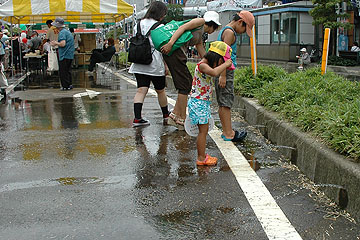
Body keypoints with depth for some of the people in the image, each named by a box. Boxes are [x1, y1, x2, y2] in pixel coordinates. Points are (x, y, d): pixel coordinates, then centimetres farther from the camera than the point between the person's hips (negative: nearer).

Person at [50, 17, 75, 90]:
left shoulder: (62, 32, -15)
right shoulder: (67, 31, 16)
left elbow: (63, 44, -26)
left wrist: (56, 43, -7)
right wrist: (55, 43, 17)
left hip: (64, 55, -10)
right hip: (70, 55, 10)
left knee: (63, 71, -2)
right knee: (67, 70, 16)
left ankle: (65, 86, 1)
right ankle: (69, 85, 20)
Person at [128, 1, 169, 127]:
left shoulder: (139, 24, 11)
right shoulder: (159, 27, -7)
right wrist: (166, 65, -5)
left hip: (139, 64, 5)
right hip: (155, 64, -4)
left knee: (141, 90, -1)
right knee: (160, 90, 12)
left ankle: (137, 118, -12)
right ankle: (165, 114, 31)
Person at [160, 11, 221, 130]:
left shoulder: (200, 38, 28)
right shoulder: (200, 22, 2)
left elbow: (204, 56, 30)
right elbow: (182, 28, -13)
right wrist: (170, 43, -25)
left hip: (179, 54, 10)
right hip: (174, 51, -10)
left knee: (189, 83, 13)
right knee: (185, 86, -5)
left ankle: (175, 115, 15)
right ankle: (182, 120, 2)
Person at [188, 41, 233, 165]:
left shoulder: (207, 65, 12)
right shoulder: (202, 65, -19)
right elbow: (214, 72, -37)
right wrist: (226, 64, -27)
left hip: (204, 102, 10)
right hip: (198, 102, -10)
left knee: (204, 130, 16)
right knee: (203, 131, -4)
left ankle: (202, 155, 25)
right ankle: (201, 158, 4)